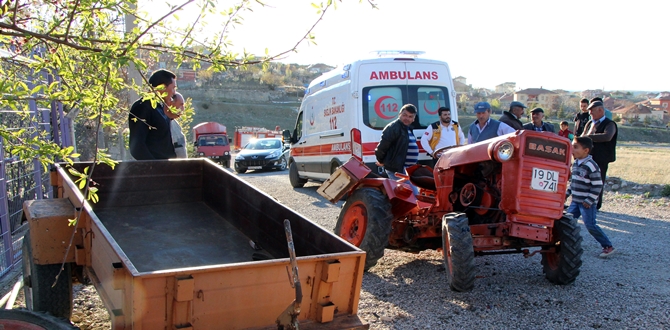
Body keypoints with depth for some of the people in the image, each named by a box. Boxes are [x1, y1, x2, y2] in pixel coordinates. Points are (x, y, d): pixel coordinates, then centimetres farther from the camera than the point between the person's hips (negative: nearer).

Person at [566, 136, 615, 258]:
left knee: (590, 225, -5)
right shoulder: (575, 164, 7)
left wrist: (589, 201, -18)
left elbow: (597, 186, -18)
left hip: (587, 203, -8)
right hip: (575, 201, 8)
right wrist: (568, 193, 16)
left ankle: (608, 246, 7)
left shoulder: (591, 166, -19)